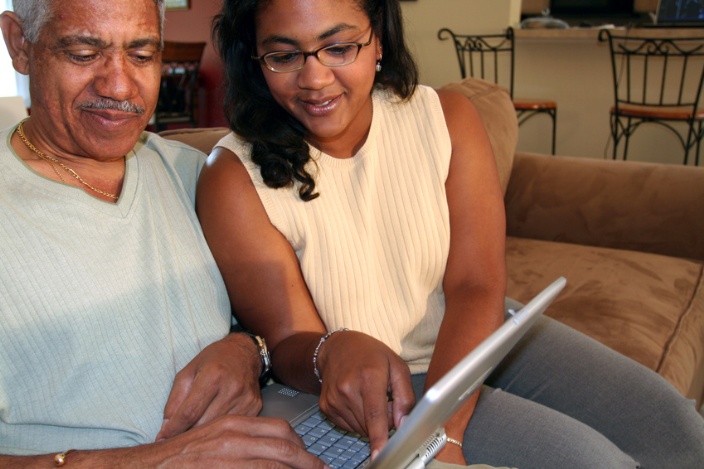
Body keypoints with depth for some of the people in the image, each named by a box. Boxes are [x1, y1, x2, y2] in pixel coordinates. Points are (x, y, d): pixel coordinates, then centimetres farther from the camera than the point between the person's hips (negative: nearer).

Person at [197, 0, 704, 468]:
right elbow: (288, 340, -12)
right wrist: (334, 352, -37)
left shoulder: (447, 118, -7)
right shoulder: (235, 178, -15)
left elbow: (476, 286, -15)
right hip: (370, 386, -4)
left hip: (478, 336, 4)